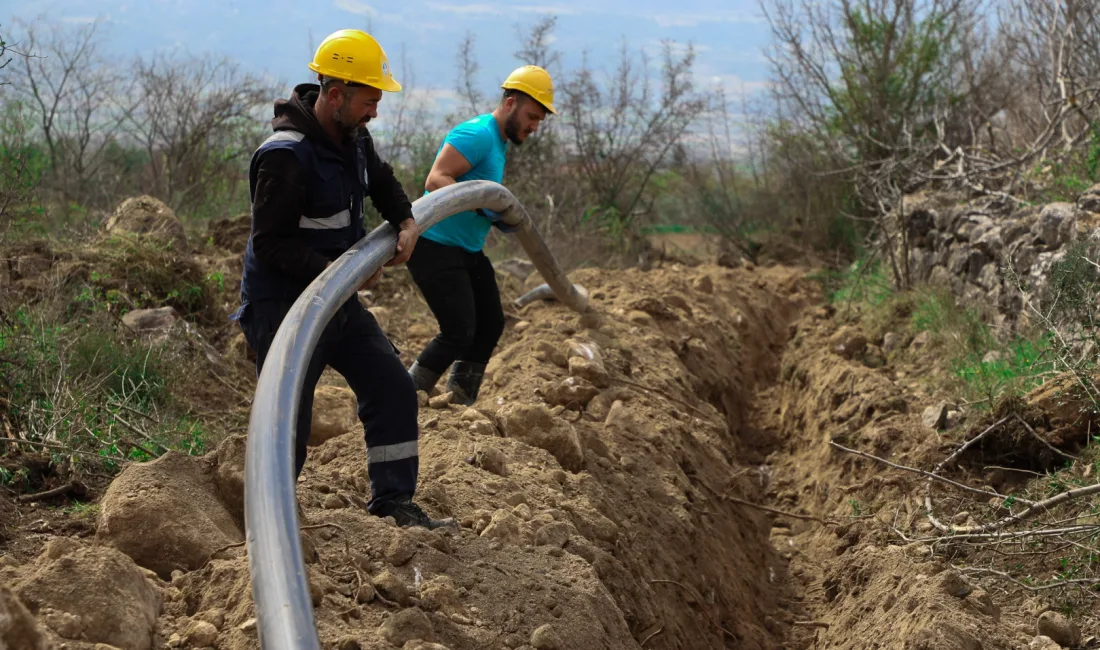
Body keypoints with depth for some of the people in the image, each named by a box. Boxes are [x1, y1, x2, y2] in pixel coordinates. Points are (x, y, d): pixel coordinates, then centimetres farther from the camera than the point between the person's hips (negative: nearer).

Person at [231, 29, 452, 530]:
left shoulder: (352, 138, 4)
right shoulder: (285, 156, -24)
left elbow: (382, 183, 23)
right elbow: (270, 243, -25)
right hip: (282, 307, -9)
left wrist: (406, 222, 3)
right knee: (288, 419, -2)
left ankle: (393, 500, 14)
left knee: (392, 388, 5)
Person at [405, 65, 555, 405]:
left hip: (468, 249, 11)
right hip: (436, 246, -10)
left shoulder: (500, 142, 15)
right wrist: (481, 204, -36)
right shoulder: (478, 134, -17)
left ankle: (461, 402, 22)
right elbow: (437, 180, -27)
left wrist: (499, 217, 4)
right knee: (459, 332, -13)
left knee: (491, 324, 12)